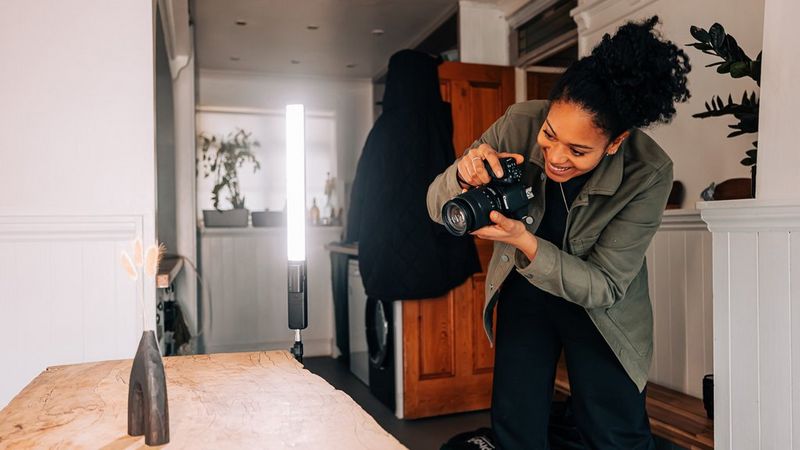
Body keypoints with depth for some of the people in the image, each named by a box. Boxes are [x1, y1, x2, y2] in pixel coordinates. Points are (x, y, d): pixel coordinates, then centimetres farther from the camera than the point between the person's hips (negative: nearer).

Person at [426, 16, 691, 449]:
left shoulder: (649, 174, -28)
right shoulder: (519, 124, -24)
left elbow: (603, 287, -25)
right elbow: (437, 207, -17)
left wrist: (526, 242, -41)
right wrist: (462, 174, -40)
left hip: (598, 302, -1)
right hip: (524, 289, 2)